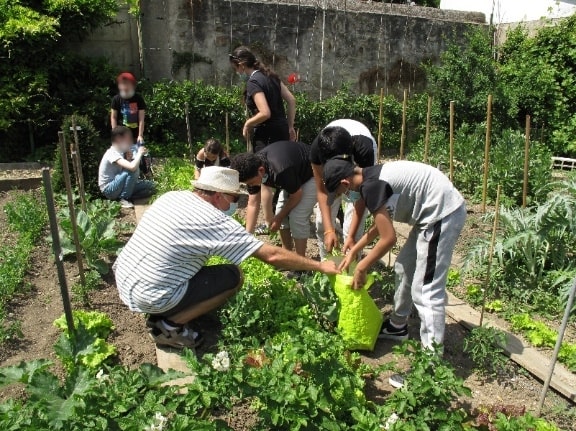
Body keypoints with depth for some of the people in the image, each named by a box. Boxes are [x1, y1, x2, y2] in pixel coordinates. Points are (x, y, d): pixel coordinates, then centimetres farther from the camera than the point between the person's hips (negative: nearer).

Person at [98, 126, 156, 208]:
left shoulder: (120, 151, 5)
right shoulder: (112, 153, -23)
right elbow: (132, 167, -38)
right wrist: (139, 153, -21)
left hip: (117, 185, 8)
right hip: (109, 190, -8)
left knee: (150, 186, 2)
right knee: (132, 170, -29)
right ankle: (124, 199, -16)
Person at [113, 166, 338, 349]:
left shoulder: (172, 196, 4)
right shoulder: (214, 221, -16)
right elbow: (272, 255, -15)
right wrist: (320, 266, -6)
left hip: (123, 281, 8)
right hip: (150, 297, -8)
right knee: (234, 277, -1)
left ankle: (161, 315, 15)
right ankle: (170, 326, 0)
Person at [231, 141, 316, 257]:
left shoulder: (281, 171, -41)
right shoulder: (253, 166, -18)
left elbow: (296, 196, -22)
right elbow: (253, 204, -12)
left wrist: (278, 218, -11)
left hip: (312, 175, -8)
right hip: (294, 177, 8)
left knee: (297, 217, -16)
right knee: (281, 212, 4)